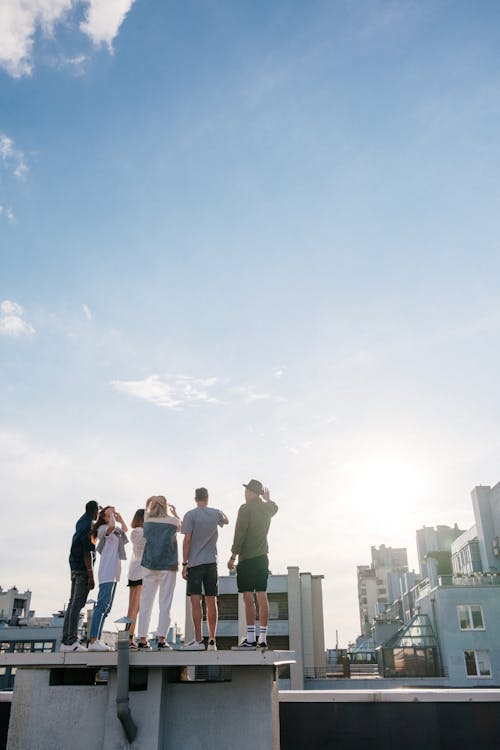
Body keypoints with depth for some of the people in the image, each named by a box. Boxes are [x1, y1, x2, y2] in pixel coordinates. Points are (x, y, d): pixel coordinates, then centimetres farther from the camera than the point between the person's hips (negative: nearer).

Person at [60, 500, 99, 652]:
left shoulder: (80, 522, 15)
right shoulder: (89, 527, -13)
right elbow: (87, 553, -18)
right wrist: (91, 576, -19)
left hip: (75, 568, 9)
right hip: (83, 569, -9)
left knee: (73, 603, 9)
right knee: (78, 604, -11)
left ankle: (65, 641, 10)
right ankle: (72, 641, -14)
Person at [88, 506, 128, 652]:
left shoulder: (115, 531, 21)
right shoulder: (103, 528, -6)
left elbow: (125, 530, 34)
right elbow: (111, 526, -28)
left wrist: (119, 518, 22)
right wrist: (110, 514, -11)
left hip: (113, 574, 10)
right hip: (107, 573, -10)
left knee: (106, 607, 8)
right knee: (103, 605, -16)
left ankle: (96, 640, 9)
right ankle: (93, 641, -20)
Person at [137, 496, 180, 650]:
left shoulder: (147, 520, 4)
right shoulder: (173, 521, -2)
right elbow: (181, 526, 21)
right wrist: (174, 513, 22)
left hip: (149, 566, 3)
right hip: (168, 566, -2)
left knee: (145, 603, 5)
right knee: (165, 604, 0)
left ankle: (142, 639, 5)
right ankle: (161, 639, -4)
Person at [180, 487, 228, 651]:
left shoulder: (190, 515, -5)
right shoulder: (216, 513, 7)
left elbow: (187, 540, -9)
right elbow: (226, 521, 31)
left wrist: (184, 563, -6)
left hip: (195, 562, -4)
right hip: (211, 562, 4)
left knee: (196, 601, -6)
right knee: (211, 602, 8)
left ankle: (198, 641, -10)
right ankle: (212, 641, 12)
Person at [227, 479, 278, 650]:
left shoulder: (245, 508, -9)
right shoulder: (268, 508, 10)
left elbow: (240, 533, -14)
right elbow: (274, 507, 36)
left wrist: (233, 556, -10)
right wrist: (267, 498, 51)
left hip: (247, 558, -7)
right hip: (263, 557, 7)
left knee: (248, 597, -6)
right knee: (262, 596, 7)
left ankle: (250, 639, -8)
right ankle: (263, 638, 9)